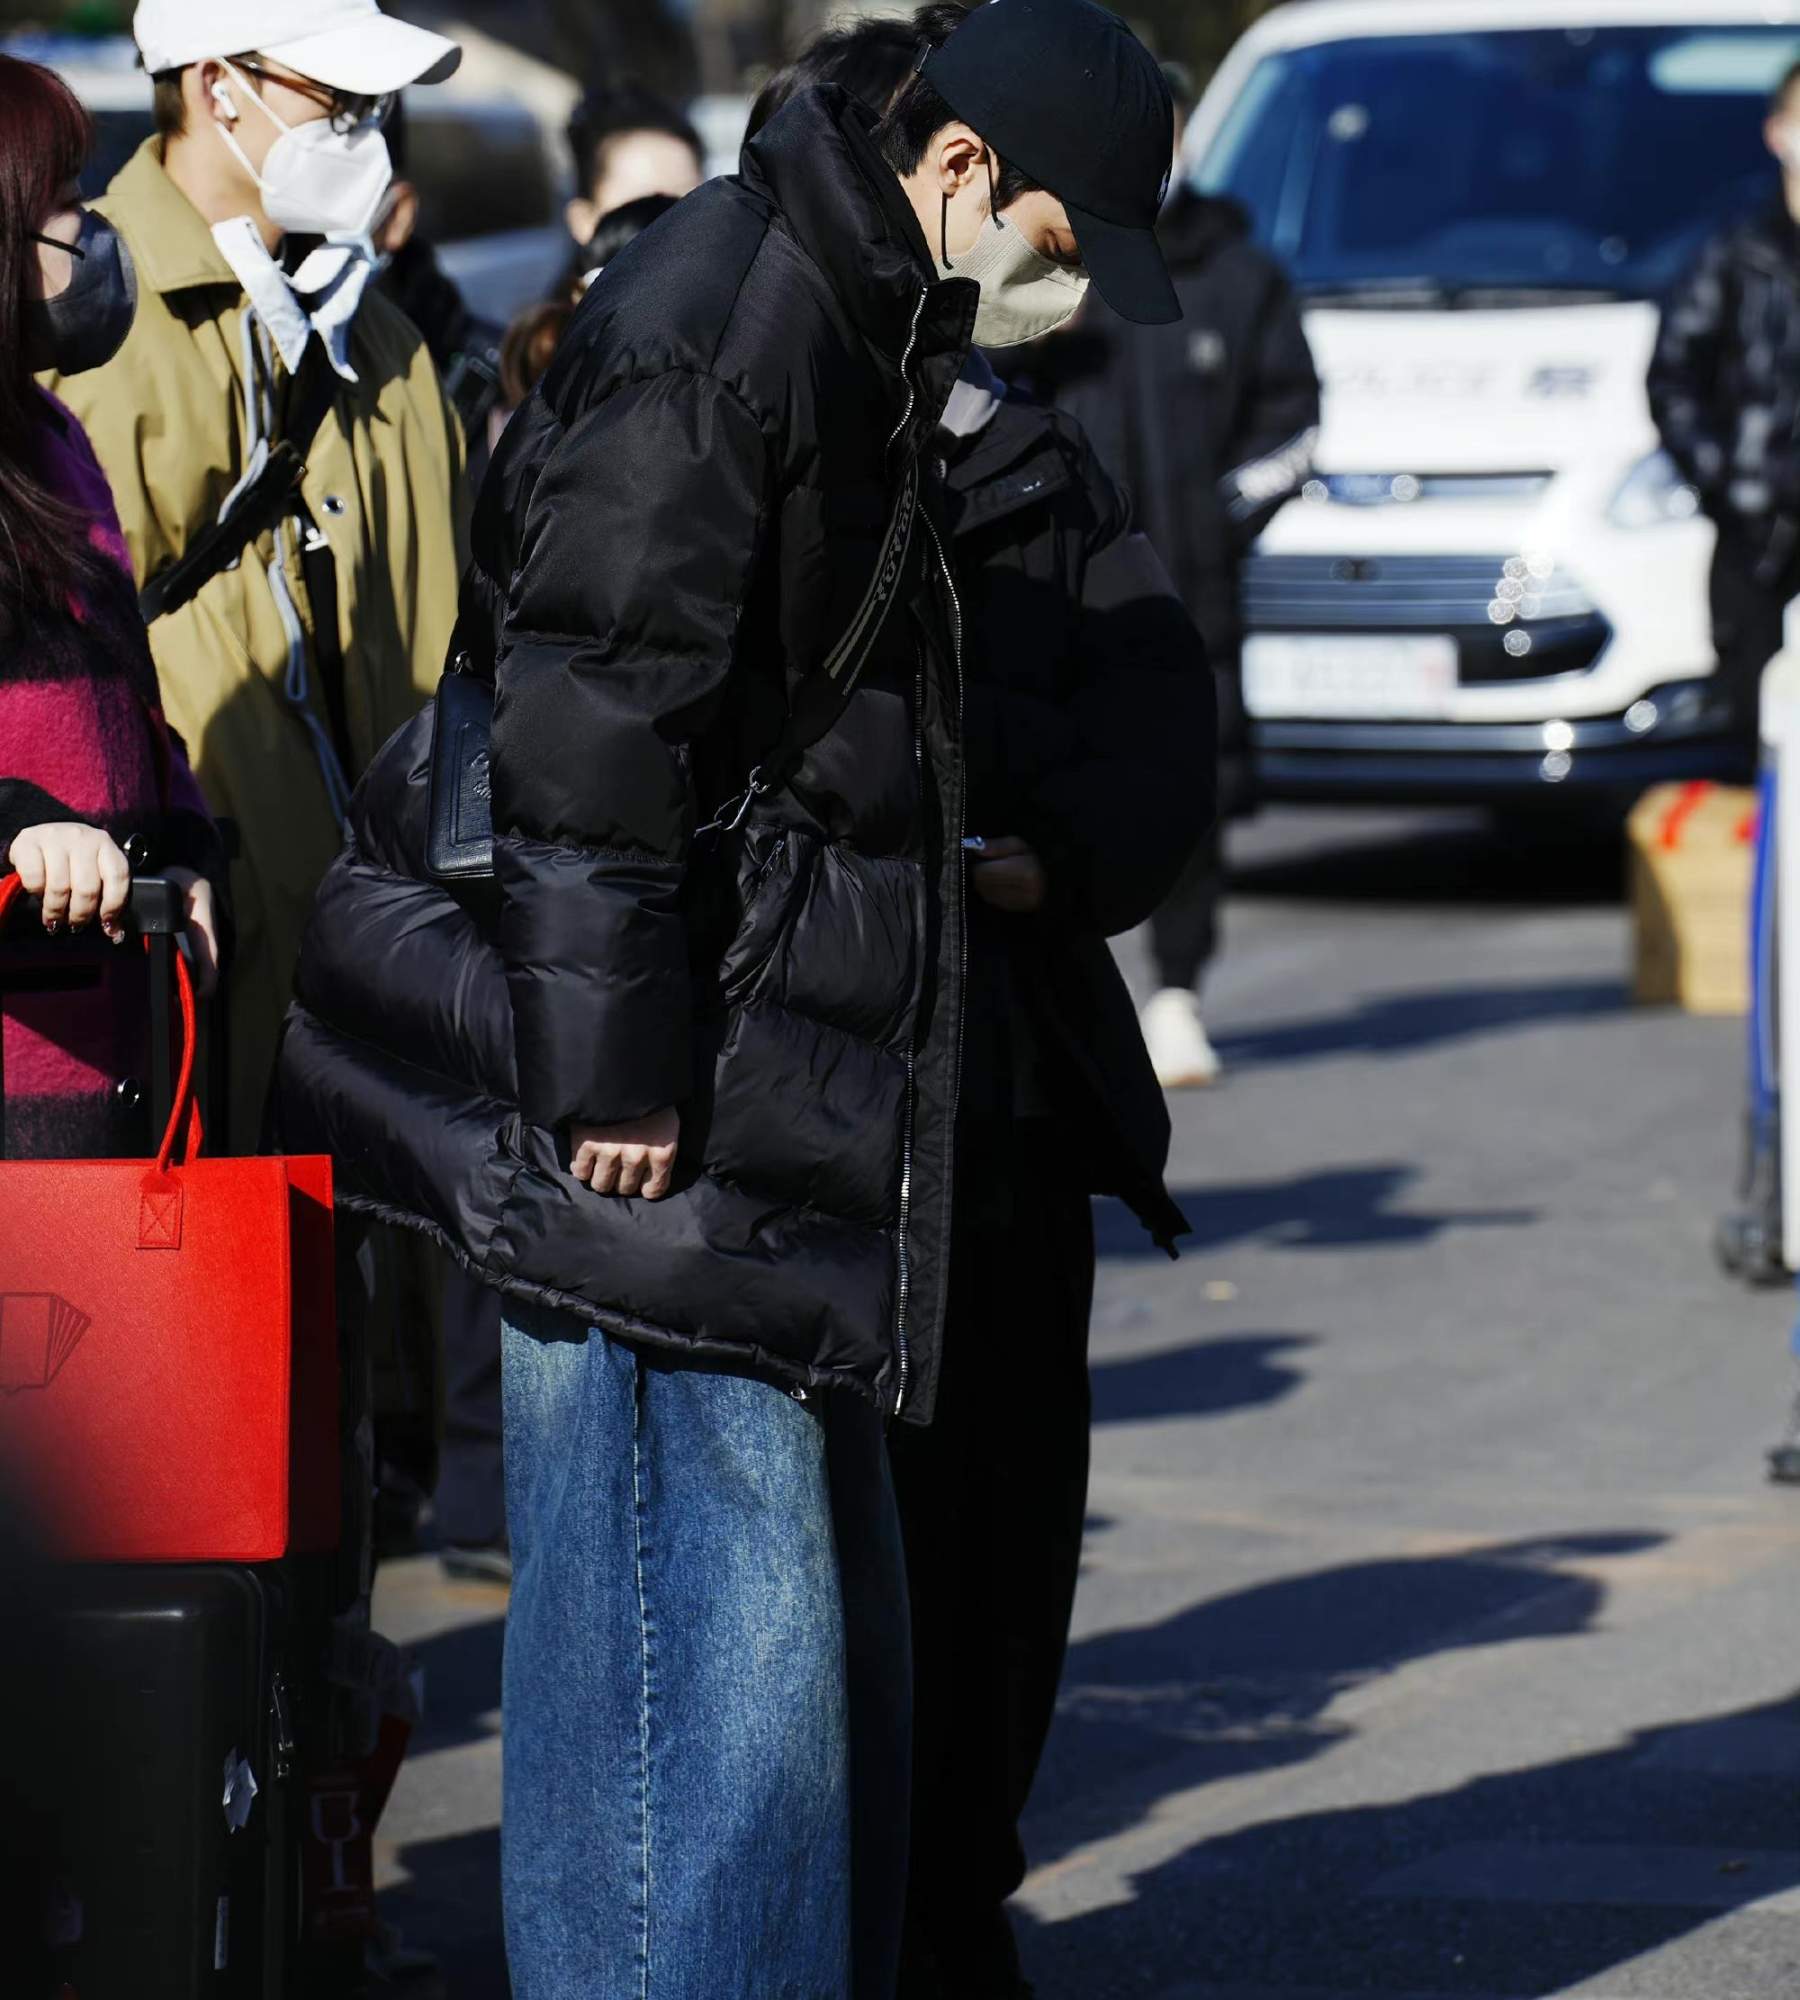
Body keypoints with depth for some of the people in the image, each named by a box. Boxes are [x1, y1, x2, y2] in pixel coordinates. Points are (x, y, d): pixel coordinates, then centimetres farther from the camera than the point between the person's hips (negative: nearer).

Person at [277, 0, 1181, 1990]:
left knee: (824, 1593, 15)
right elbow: (592, 712, -21)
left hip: (787, 1089, 11)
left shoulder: (852, 329, 16)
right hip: (667, 1103, -11)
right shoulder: (712, 320, -16)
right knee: (704, 1592, -10)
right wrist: (612, 1066, -22)